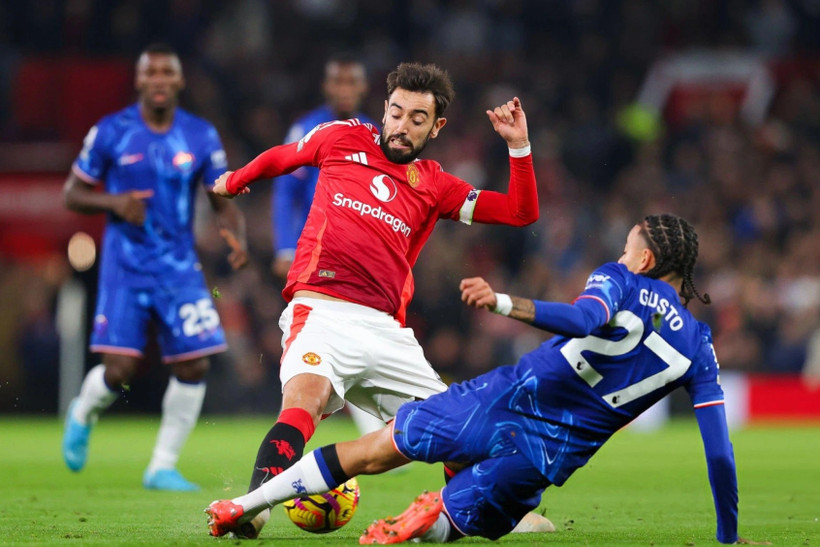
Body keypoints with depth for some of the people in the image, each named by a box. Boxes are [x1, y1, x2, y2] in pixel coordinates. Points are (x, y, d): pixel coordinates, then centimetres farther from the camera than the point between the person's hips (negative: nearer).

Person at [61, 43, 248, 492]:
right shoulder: (111, 132, -4)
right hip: (125, 267, -3)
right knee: (119, 370, -10)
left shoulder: (201, 137, 2)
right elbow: (73, 193, 3)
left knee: (194, 366, -6)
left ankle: (163, 467, 9)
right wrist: (115, 202, -16)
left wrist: (235, 235, -15)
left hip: (179, 267, 3)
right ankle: (83, 414, 26)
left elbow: (224, 203, 7)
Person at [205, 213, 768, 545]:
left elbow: (584, 318, -23)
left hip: (507, 398, -1)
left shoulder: (619, 280, 1)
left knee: (377, 448, 11)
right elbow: (719, 452, 4)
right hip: (550, 457, 1)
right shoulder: (700, 348, 7)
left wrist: (502, 302, -34)